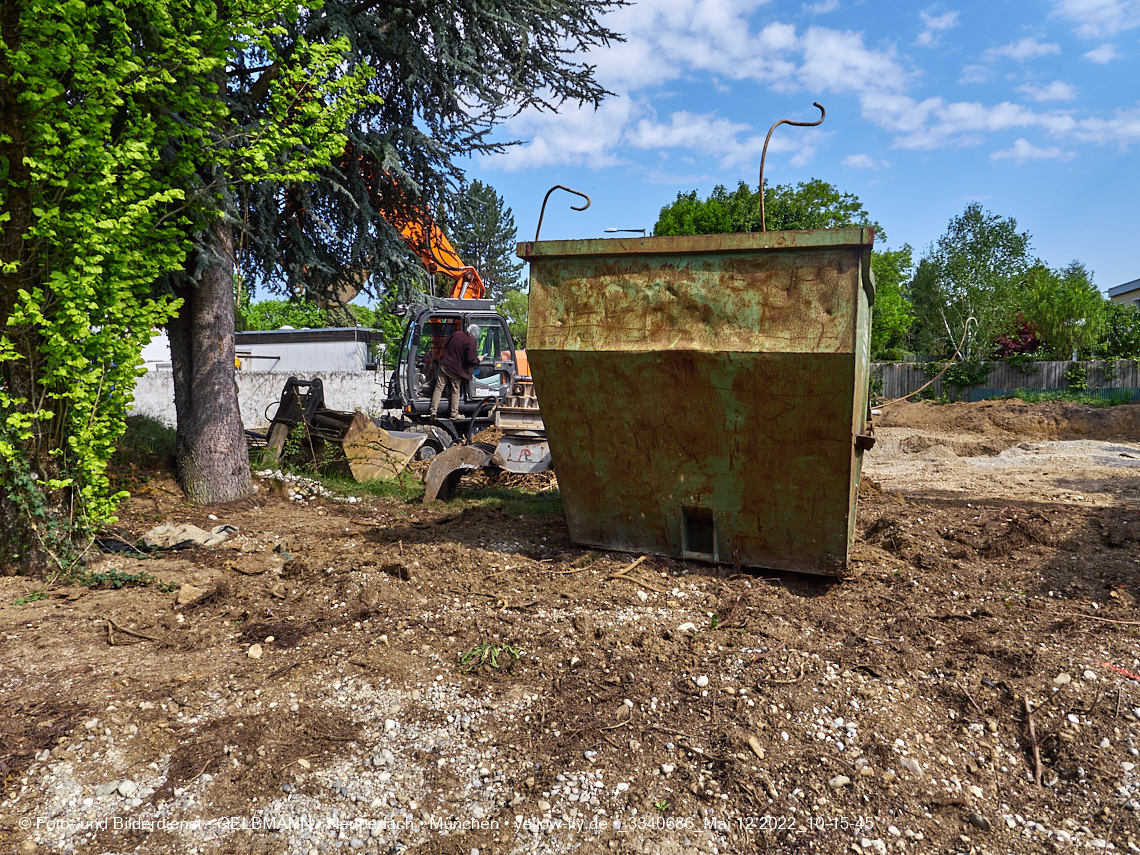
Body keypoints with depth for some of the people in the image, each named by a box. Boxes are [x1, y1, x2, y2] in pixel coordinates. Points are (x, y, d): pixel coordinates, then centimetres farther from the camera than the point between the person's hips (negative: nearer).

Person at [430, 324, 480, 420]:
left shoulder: (456, 334, 6)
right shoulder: (470, 343, -13)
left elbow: (446, 345, 19)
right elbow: (471, 360, -15)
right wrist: (478, 360, 4)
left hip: (444, 365, 4)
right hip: (455, 370, -4)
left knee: (438, 388, 5)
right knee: (455, 391, 10)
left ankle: (433, 410, 0)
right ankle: (454, 413, 14)